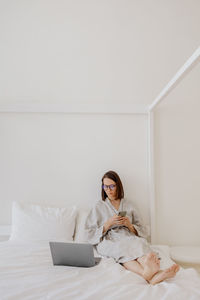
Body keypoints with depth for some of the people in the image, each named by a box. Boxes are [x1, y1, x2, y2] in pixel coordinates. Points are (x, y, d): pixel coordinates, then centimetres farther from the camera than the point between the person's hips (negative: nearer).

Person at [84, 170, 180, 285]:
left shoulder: (128, 205, 20)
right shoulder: (98, 207, 16)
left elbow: (142, 232, 17)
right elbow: (90, 235, 7)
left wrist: (129, 225, -4)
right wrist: (109, 224, -8)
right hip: (108, 242, -1)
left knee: (139, 242, -35)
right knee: (121, 247, -38)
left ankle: (149, 273, -64)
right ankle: (151, 274, -62)